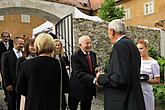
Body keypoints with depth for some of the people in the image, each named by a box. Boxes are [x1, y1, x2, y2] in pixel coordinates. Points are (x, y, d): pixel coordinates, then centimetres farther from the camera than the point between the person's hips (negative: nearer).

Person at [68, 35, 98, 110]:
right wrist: (94, 80, -39)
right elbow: (79, 73, -28)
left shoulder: (93, 54, 5)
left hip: (89, 89, 6)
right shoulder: (75, 57, -18)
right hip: (77, 89, -5)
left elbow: (94, 68, 11)